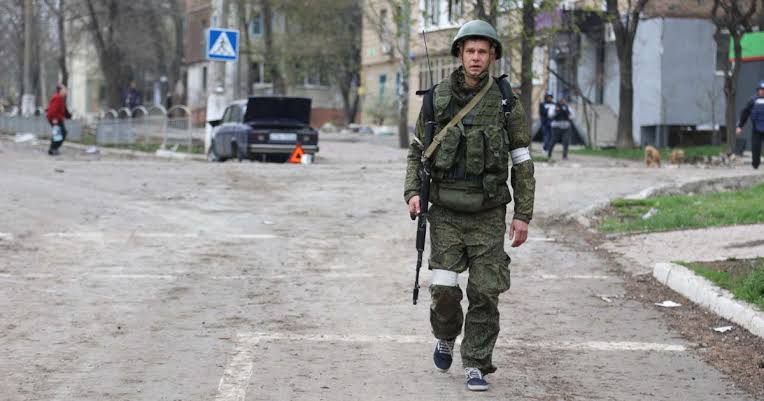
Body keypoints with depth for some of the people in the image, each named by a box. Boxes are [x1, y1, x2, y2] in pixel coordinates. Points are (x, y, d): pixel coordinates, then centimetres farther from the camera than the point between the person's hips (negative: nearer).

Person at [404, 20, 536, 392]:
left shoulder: (506, 102, -2)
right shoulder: (437, 98, 2)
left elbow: (522, 162, 2)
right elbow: (417, 151, 11)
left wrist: (523, 215, -4)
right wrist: (412, 193, -6)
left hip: (488, 214, -1)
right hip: (446, 212, 1)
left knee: (484, 292, -3)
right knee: (444, 287, -7)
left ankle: (475, 365, 8)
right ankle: (446, 337, 24)